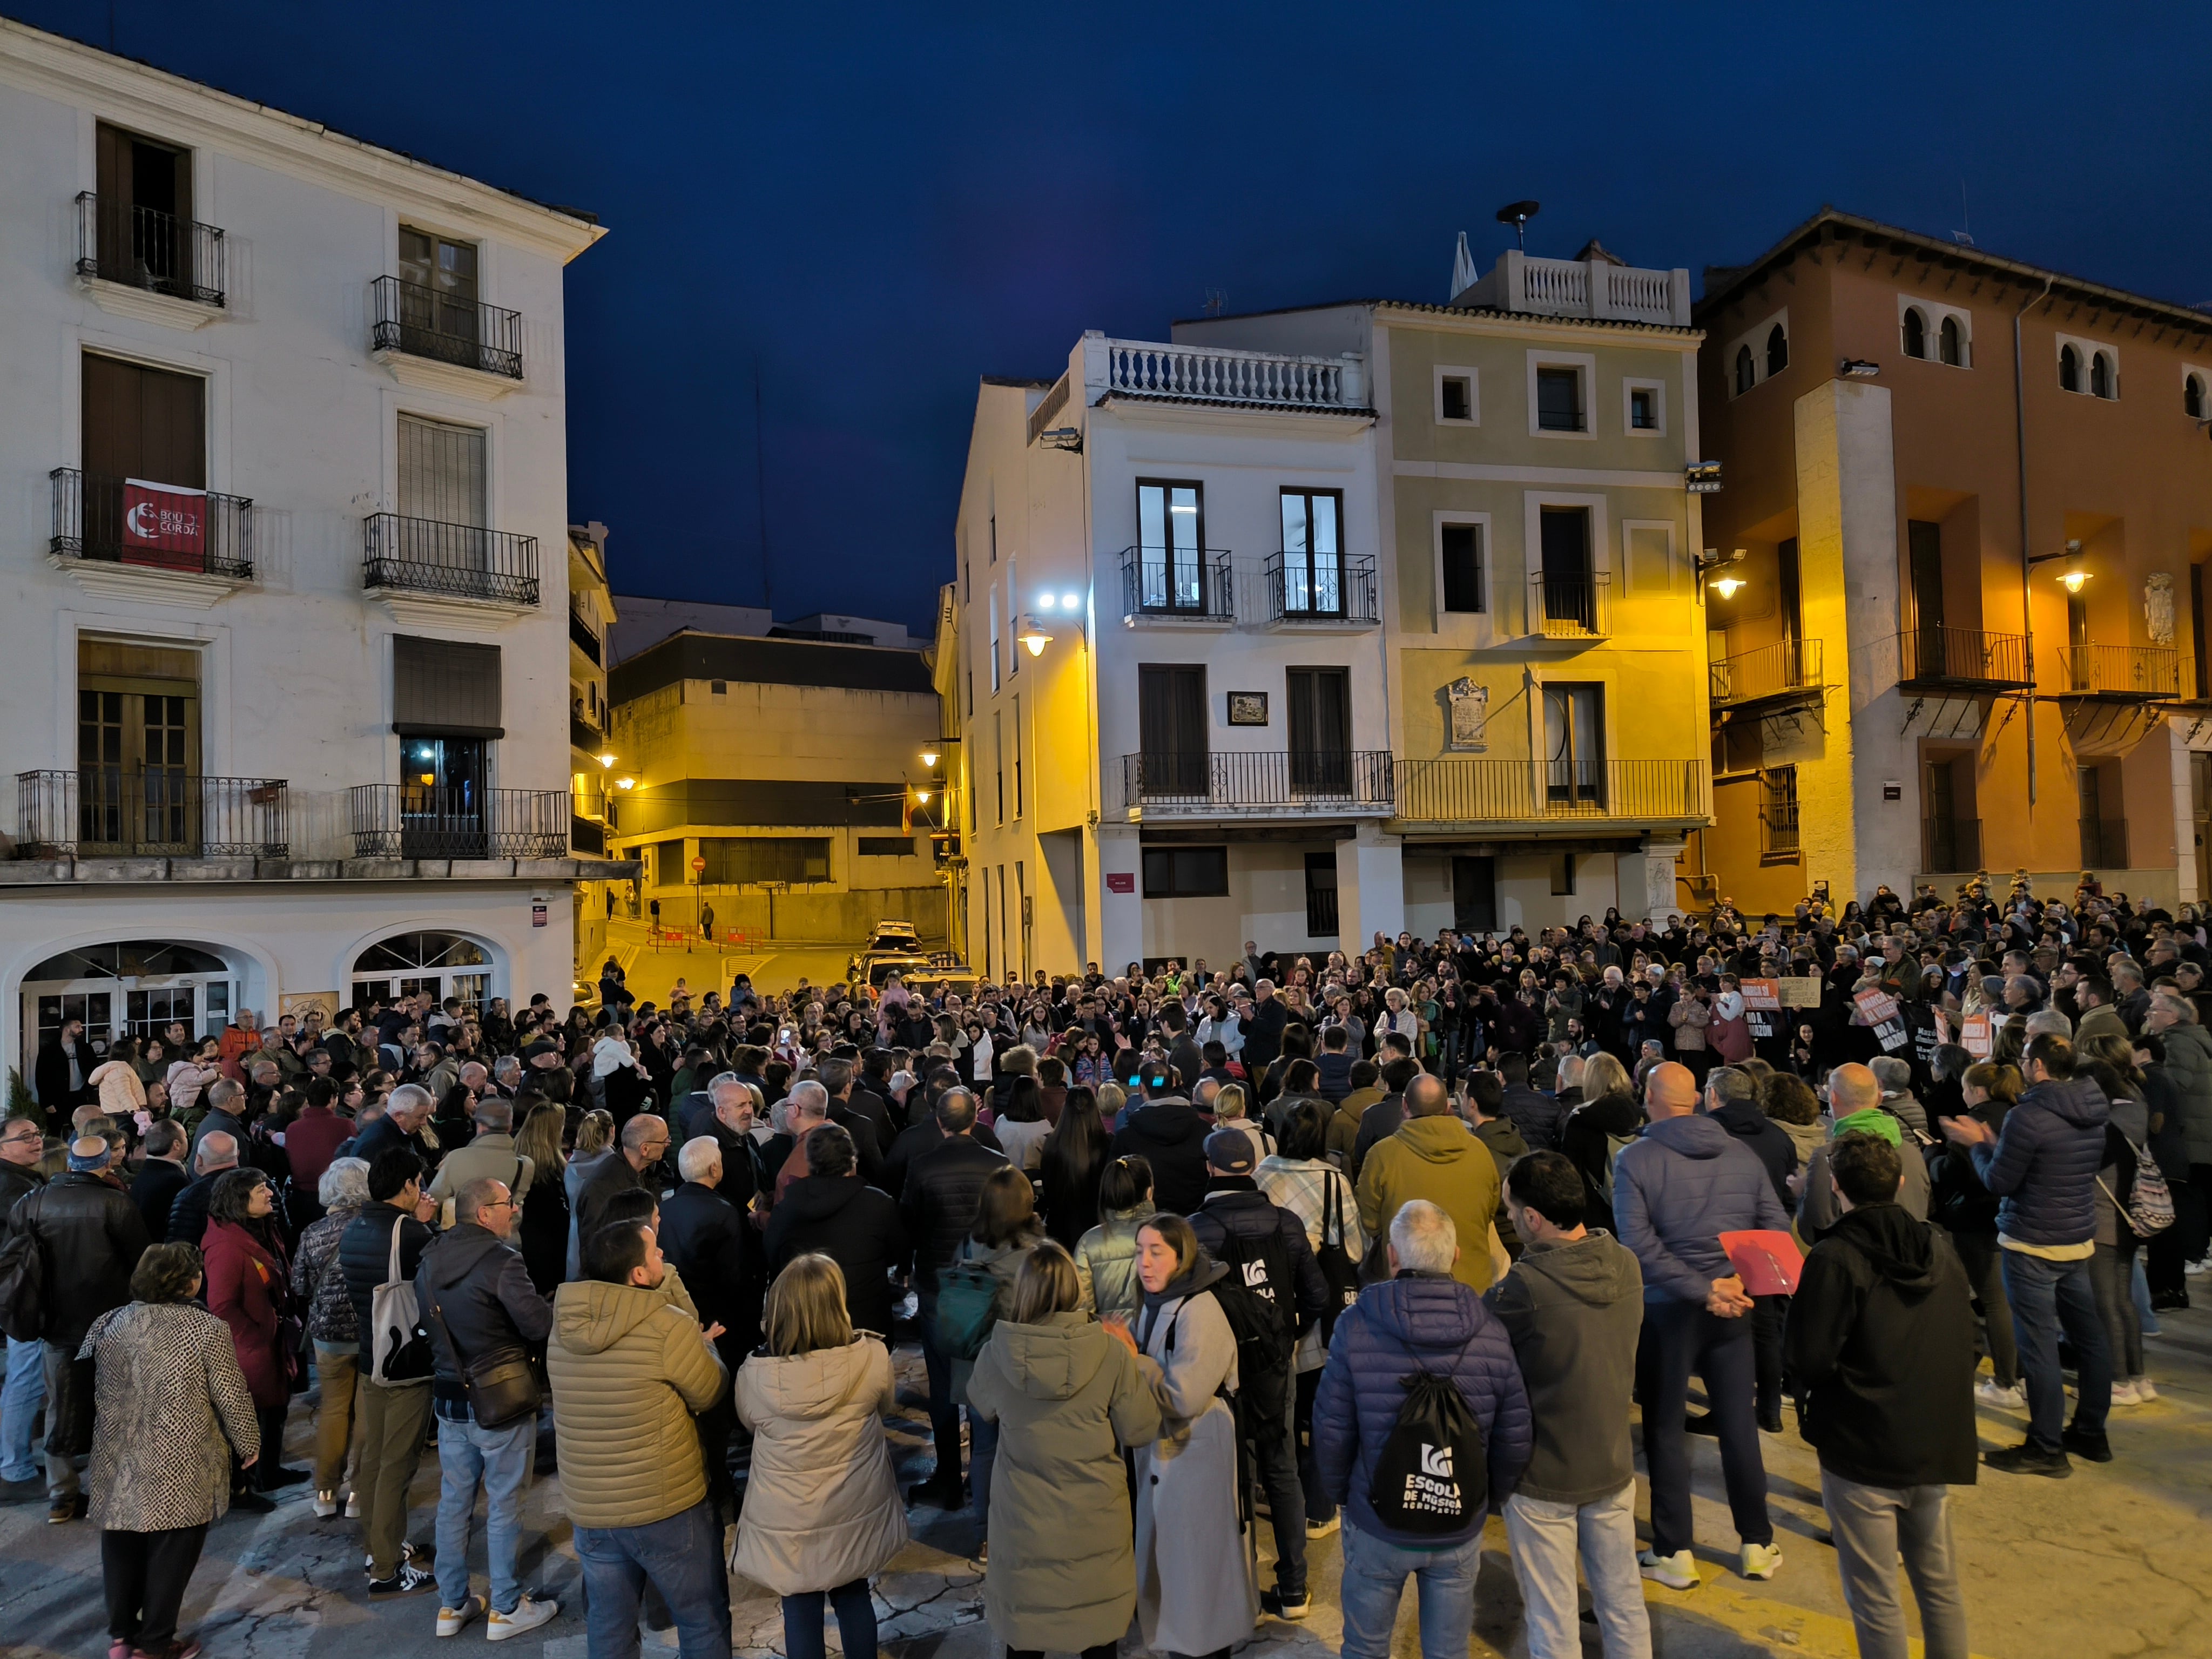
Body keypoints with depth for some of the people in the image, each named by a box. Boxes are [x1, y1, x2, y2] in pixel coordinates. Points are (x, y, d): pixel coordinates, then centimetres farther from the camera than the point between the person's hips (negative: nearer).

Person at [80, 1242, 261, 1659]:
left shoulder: (107, 1324, 0)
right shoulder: (207, 1329, -13)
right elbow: (231, 1397, -9)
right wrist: (248, 1443, 6)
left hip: (120, 1463, 5)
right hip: (181, 1469, -5)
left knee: (122, 1548, 19)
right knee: (170, 1554, 8)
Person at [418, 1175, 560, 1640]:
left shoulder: (430, 1260, 3)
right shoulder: (499, 1259, -22)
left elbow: (430, 1322, 14)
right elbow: (540, 1325, -24)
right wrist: (557, 1303, -4)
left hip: (449, 1399, 7)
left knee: (453, 1502, 17)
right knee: (504, 1506, 6)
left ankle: (451, 1604, 28)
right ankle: (506, 1609, 18)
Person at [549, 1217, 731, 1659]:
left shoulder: (564, 1324, -3)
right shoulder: (668, 1325, -22)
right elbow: (710, 1393, -8)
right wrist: (704, 1345, 9)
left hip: (588, 1510, 6)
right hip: (669, 1509, -5)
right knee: (705, 1622, 14)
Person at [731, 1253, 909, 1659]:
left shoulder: (754, 1376, -22)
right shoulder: (871, 1356, -22)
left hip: (788, 1521, -1)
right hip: (855, 1512, 1)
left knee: (801, 1611, 19)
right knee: (853, 1597, 25)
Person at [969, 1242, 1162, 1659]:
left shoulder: (997, 1353, -16)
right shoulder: (1110, 1353, -18)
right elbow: (1142, 1430, -6)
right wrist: (1135, 1363, 6)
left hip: (1025, 1519, 0)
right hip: (1096, 1518, 0)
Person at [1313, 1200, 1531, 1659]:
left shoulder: (1355, 1328, -20)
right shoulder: (1492, 1334, -14)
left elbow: (1331, 1432, -13)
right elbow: (1514, 1442, -6)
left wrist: (1342, 1493, 7)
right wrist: (1486, 1500, 13)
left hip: (1377, 1525, -1)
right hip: (1461, 1531, 2)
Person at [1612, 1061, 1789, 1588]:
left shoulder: (1635, 1158, -11)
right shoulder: (1741, 1154, 1)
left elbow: (1638, 1242, -20)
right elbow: (1777, 1227, -2)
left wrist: (1702, 1289, -17)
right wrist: (1742, 1283, -9)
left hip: (1667, 1307, -3)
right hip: (1733, 1308, 4)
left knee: (1664, 1429, 9)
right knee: (1739, 1424, 15)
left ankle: (1674, 1553, 16)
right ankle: (1758, 1545, 26)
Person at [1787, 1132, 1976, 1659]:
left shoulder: (1835, 1259, -19)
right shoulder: (1941, 1248, 1)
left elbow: (1809, 1363, -20)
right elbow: (1967, 1344, 10)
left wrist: (1796, 1310, -3)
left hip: (1863, 1455, -6)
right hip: (1938, 1448, 6)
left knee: (1875, 1600, 7)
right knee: (1941, 1585, 21)